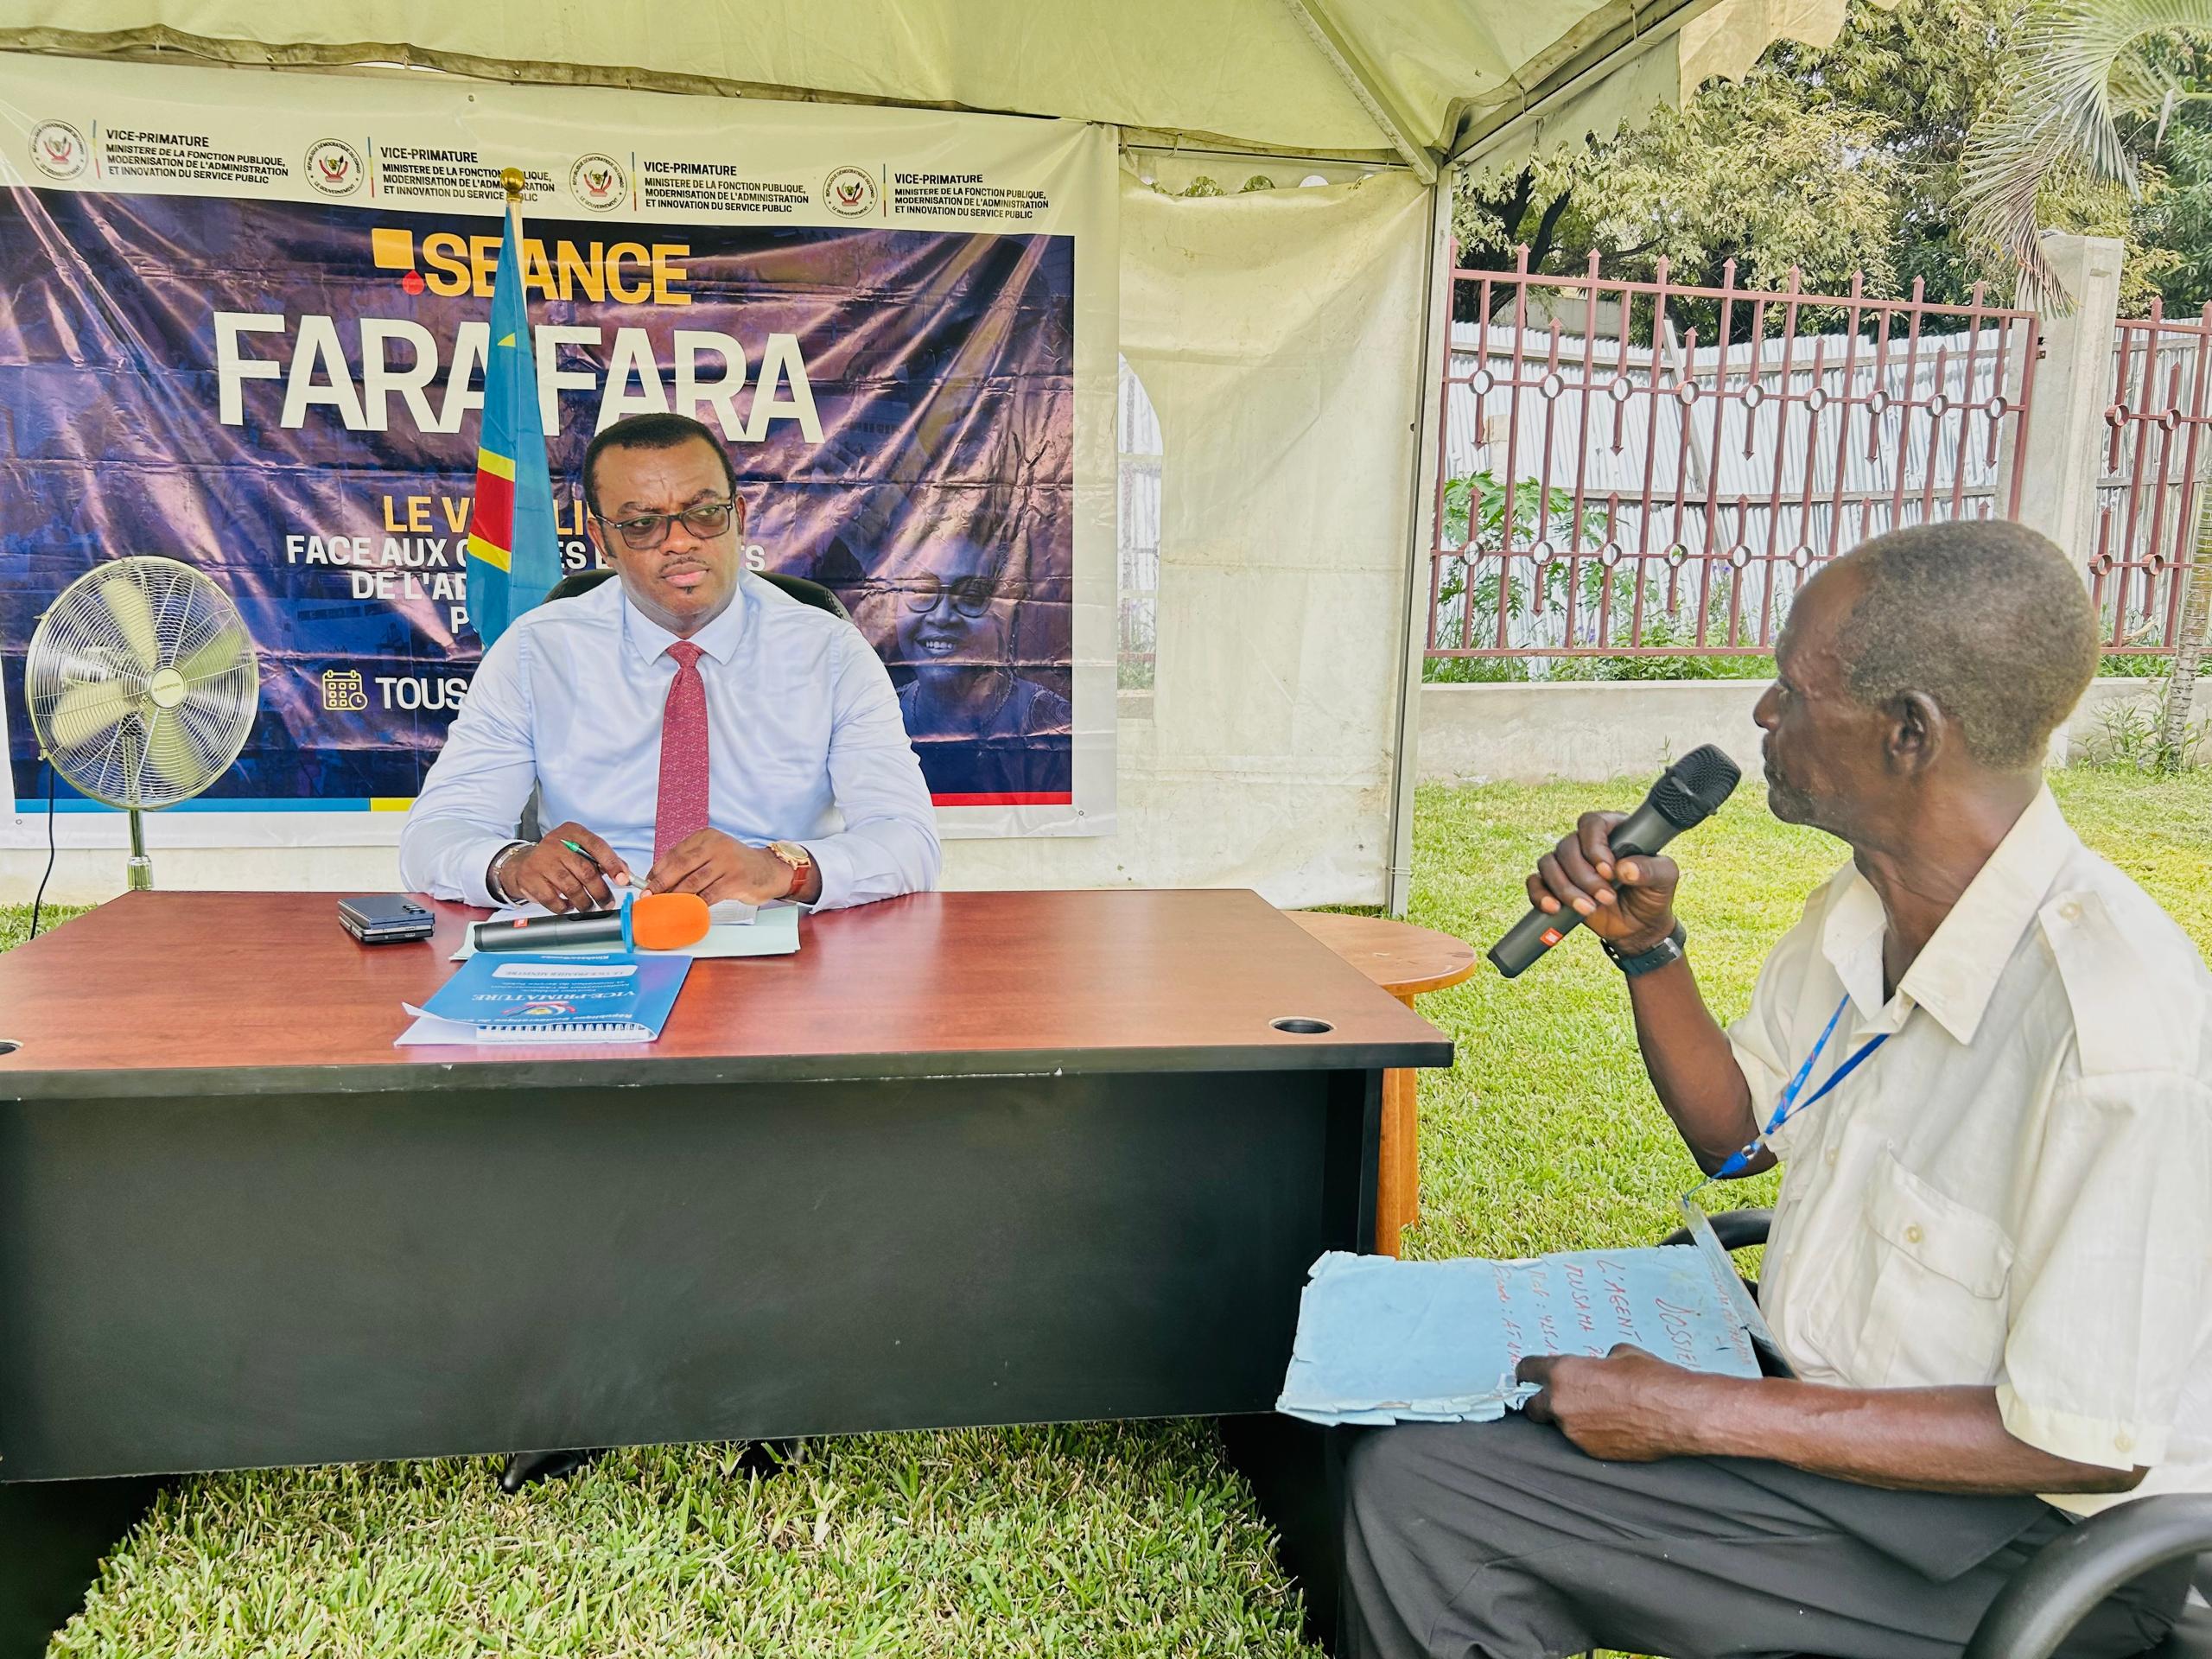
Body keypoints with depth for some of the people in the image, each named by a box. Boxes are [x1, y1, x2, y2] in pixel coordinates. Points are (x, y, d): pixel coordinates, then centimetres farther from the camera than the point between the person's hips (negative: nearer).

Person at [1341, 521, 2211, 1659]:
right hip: (1826, 1379, 8)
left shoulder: (2115, 1024, -29)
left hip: (2016, 1533, -8)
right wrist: (1645, 944, -5)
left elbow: (2088, 1444, -24)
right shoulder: (1864, 907, -1)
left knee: (1415, 1488, -17)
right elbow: (1736, 1132, 11)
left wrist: (1698, 1415, -23)